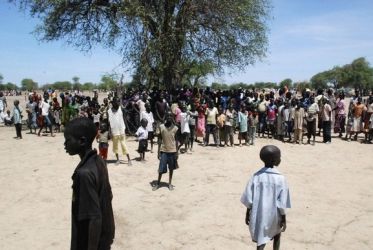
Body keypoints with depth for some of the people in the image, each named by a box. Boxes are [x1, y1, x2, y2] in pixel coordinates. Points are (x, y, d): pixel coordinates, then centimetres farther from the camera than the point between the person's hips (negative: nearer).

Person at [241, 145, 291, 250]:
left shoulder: (256, 176, -10)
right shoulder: (280, 178, -16)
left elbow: (248, 199, -6)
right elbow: (282, 203, -13)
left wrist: (247, 214, 7)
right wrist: (284, 219, -1)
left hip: (259, 215, 1)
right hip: (274, 216, -1)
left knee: (261, 239, 13)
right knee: (277, 234, 27)